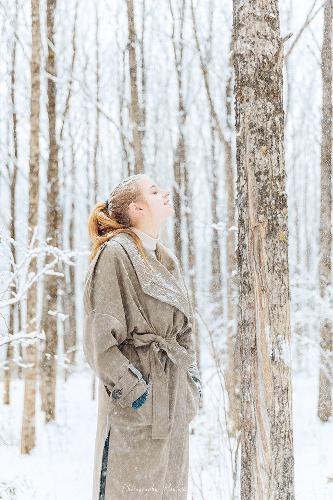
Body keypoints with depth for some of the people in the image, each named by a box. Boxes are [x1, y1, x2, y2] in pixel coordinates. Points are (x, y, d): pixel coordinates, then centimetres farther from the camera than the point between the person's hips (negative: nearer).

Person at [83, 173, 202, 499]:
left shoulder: (167, 260, 16)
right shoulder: (114, 253, -9)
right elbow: (99, 332, -15)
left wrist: (192, 377, 14)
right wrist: (127, 384, -18)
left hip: (173, 394, 8)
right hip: (135, 398, -8)